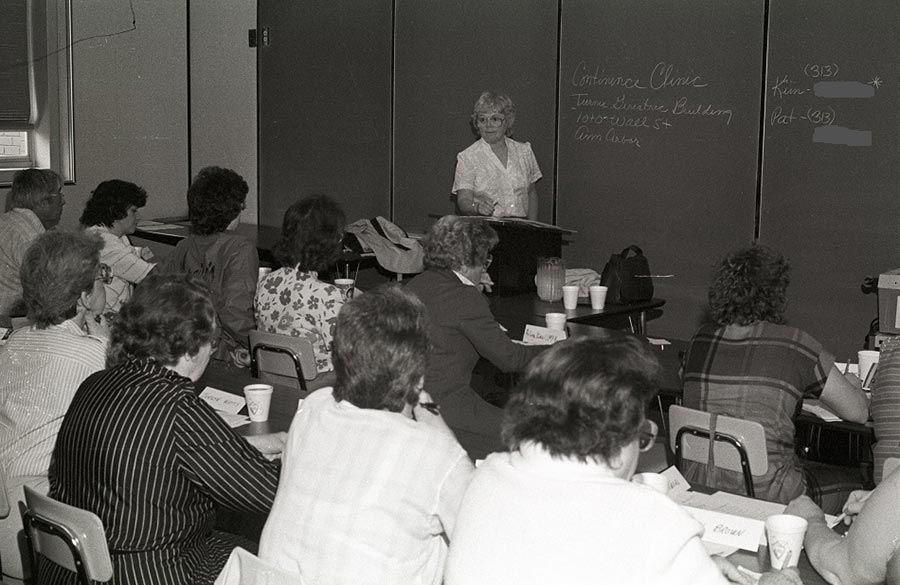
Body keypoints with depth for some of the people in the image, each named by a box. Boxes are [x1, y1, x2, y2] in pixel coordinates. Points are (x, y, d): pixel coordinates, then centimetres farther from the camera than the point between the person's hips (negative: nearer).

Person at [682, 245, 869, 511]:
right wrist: (851, 385, 23)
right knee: (853, 480, 21)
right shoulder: (794, 344, -10)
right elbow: (858, 413, 0)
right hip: (764, 495, -5)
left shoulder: (701, 339, 3)